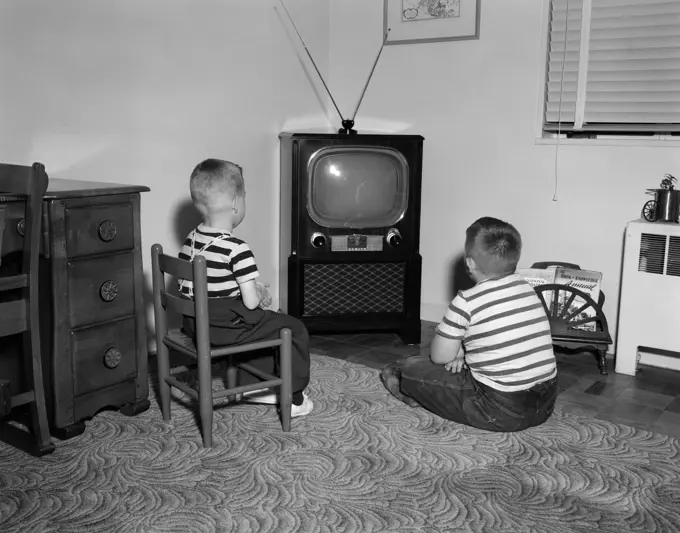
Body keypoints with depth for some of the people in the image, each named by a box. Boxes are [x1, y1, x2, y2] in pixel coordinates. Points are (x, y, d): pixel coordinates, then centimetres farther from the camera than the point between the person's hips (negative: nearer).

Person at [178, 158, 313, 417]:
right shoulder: (237, 249, -22)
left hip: (193, 324, 8)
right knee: (295, 329, 6)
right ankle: (293, 398, 16)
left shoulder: (191, 240, 2)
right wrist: (259, 294, 3)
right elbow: (251, 302, -23)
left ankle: (253, 385, 36)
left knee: (265, 322, 31)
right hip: (225, 328, -8)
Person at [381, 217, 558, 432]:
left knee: (411, 368, 5)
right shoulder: (527, 289, 5)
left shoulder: (466, 302, -14)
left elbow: (439, 356, -6)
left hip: (501, 413, -7)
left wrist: (460, 351, 14)